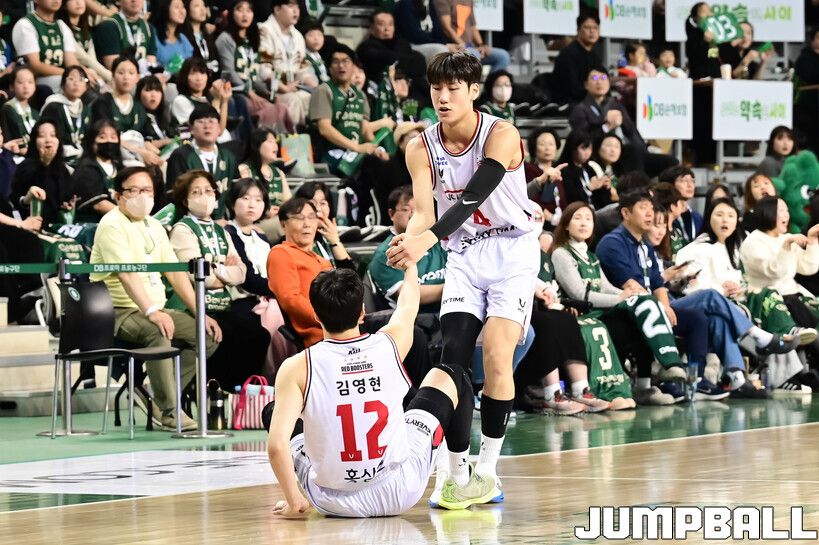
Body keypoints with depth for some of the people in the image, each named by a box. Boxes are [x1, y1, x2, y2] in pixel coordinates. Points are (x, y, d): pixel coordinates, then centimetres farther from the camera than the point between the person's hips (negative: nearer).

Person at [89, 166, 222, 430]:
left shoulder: (154, 226, 16)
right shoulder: (112, 225, -10)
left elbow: (175, 272, 14)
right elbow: (127, 273, -24)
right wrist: (152, 312, -37)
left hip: (155, 311, 8)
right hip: (120, 313, -8)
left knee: (209, 335, -6)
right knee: (159, 332, -36)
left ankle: (162, 397, -1)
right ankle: (169, 410, -28)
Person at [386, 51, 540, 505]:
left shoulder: (501, 135, -18)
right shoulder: (422, 148, -6)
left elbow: (473, 196, -32)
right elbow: (424, 211, -15)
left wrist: (428, 239, -47)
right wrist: (409, 240, -40)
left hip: (512, 250, -3)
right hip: (463, 255, 3)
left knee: (496, 353, -15)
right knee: (454, 353, -12)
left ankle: (487, 469, -3)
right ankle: (453, 471, -5)